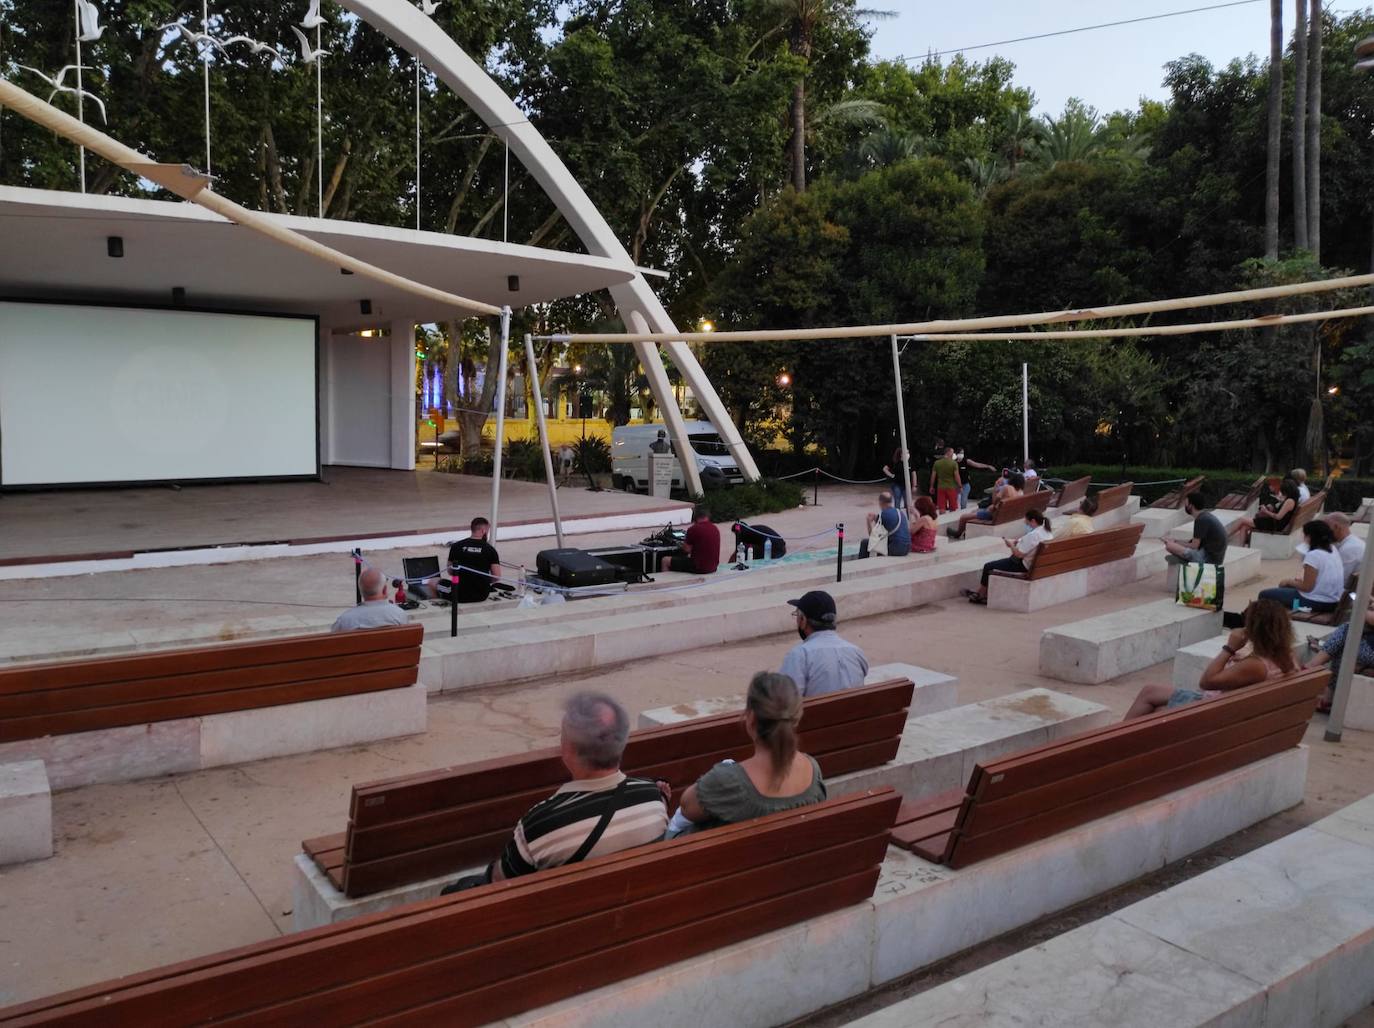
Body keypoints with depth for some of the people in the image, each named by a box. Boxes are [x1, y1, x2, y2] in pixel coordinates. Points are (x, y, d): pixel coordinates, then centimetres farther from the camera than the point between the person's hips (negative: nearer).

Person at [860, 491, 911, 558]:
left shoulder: (882, 514, -7)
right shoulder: (901, 513, 13)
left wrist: (869, 521, 13)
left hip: (895, 550, -8)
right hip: (907, 549, 8)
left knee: (865, 543, 6)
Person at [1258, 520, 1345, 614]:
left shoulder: (1313, 555, -22)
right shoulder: (1333, 550, 5)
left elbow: (1307, 587, -19)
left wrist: (1289, 581, -3)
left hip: (1315, 602, -9)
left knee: (1264, 595, 3)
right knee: (1285, 588, 32)